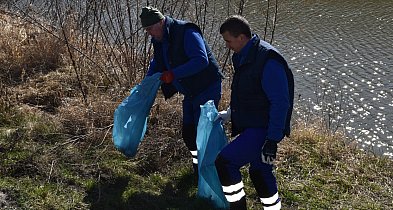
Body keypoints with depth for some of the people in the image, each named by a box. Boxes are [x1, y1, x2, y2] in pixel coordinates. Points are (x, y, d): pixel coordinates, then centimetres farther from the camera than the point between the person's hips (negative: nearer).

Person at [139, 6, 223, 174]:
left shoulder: (186, 33, -22)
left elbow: (201, 60, -32)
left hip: (207, 89, -9)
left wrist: (174, 74, -34)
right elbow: (156, 64, 24)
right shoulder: (159, 41, 7)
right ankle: (199, 166, 32)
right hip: (190, 93, 9)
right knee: (188, 132, 14)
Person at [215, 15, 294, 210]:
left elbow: (280, 103, -23)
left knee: (224, 162, -15)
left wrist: (272, 140, -23)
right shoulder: (242, 57, 8)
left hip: (263, 130, -10)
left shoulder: (268, 61, -22)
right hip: (250, 126, 10)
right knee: (259, 172, 20)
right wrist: (229, 113, 14)